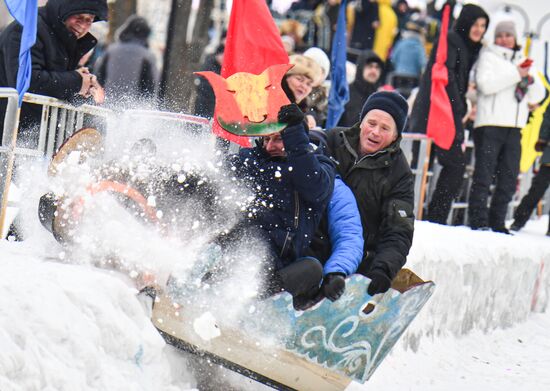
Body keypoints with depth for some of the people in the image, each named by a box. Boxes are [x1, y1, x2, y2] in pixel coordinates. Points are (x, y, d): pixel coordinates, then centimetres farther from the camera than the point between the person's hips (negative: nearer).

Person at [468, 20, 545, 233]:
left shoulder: (523, 61, 21)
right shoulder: (489, 56, 5)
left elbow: (537, 96, 18)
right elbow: (485, 84, -14)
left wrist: (530, 80, -3)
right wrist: (515, 75, -13)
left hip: (514, 127, 6)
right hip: (489, 125, -6)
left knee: (509, 180, 4)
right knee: (484, 175, -8)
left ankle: (497, 223, 9)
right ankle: (478, 221, -7)